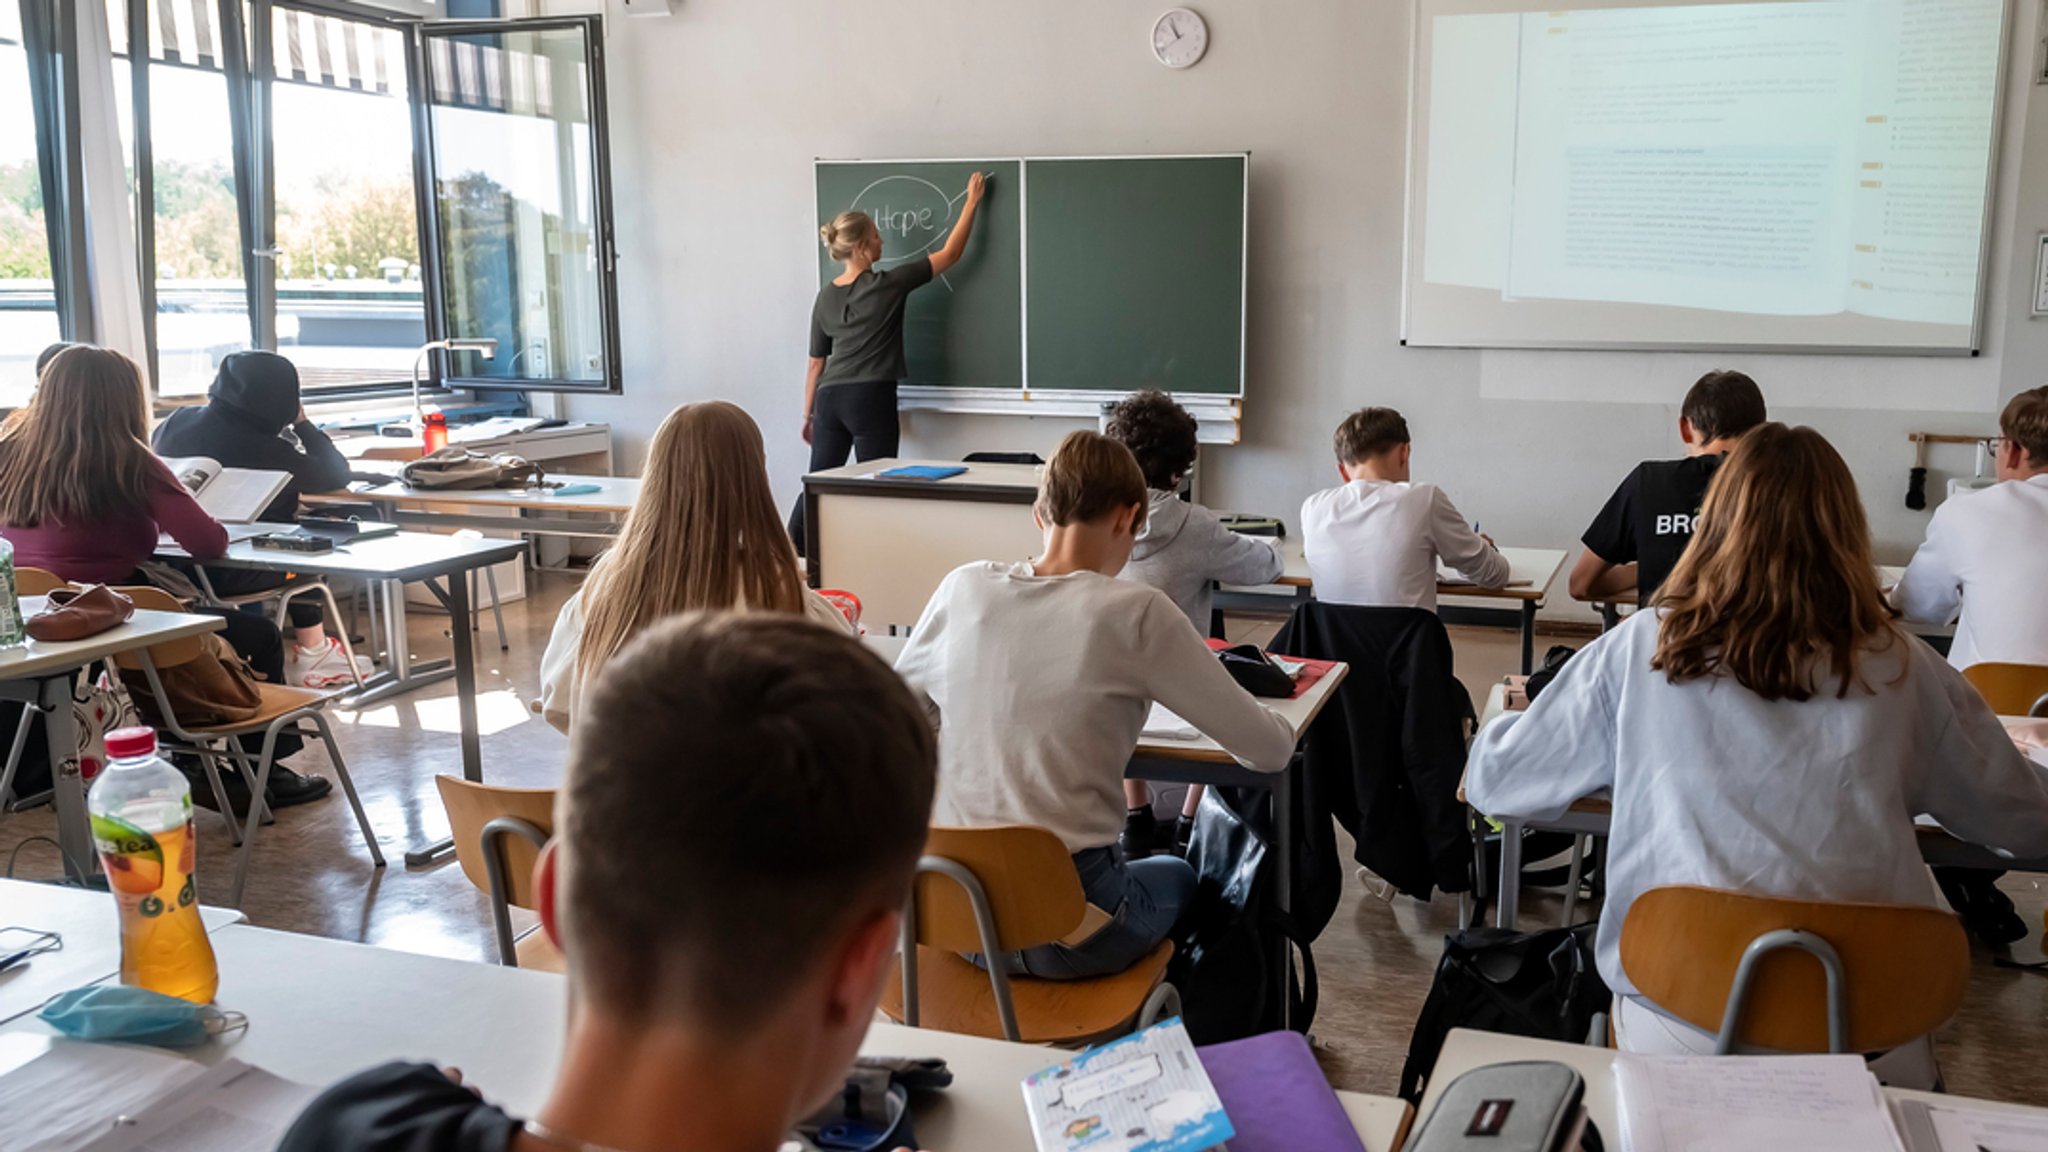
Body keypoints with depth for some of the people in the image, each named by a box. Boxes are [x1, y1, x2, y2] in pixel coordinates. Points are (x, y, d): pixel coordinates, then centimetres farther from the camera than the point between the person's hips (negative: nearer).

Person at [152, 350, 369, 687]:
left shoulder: (174, 423, -2)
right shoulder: (268, 451, -19)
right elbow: (337, 474, -6)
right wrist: (302, 423, 4)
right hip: (225, 575, -7)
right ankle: (312, 653, 20)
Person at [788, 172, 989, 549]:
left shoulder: (826, 296, 8)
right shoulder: (888, 285, -7)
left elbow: (816, 362, 13)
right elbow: (950, 254, 0)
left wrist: (808, 414, 21)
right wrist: (972, 202, 9)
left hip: (830, 398, 6)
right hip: (871, 399, -6)